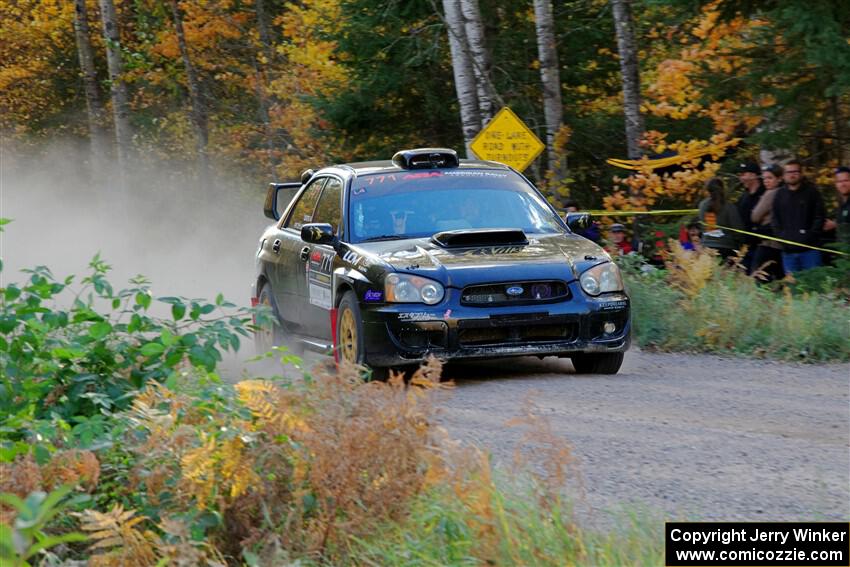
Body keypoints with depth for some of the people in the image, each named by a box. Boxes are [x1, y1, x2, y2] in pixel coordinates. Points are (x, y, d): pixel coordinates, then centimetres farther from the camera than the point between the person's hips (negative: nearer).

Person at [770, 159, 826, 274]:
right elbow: (774, 218, 12)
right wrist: (780, 235, -2)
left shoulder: (811, 191, 1)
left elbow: (820, 217, -3)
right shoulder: (780, 194, 12)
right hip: (788, 250, 3)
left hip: (810, 250, -3)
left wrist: (811, 235, -12)